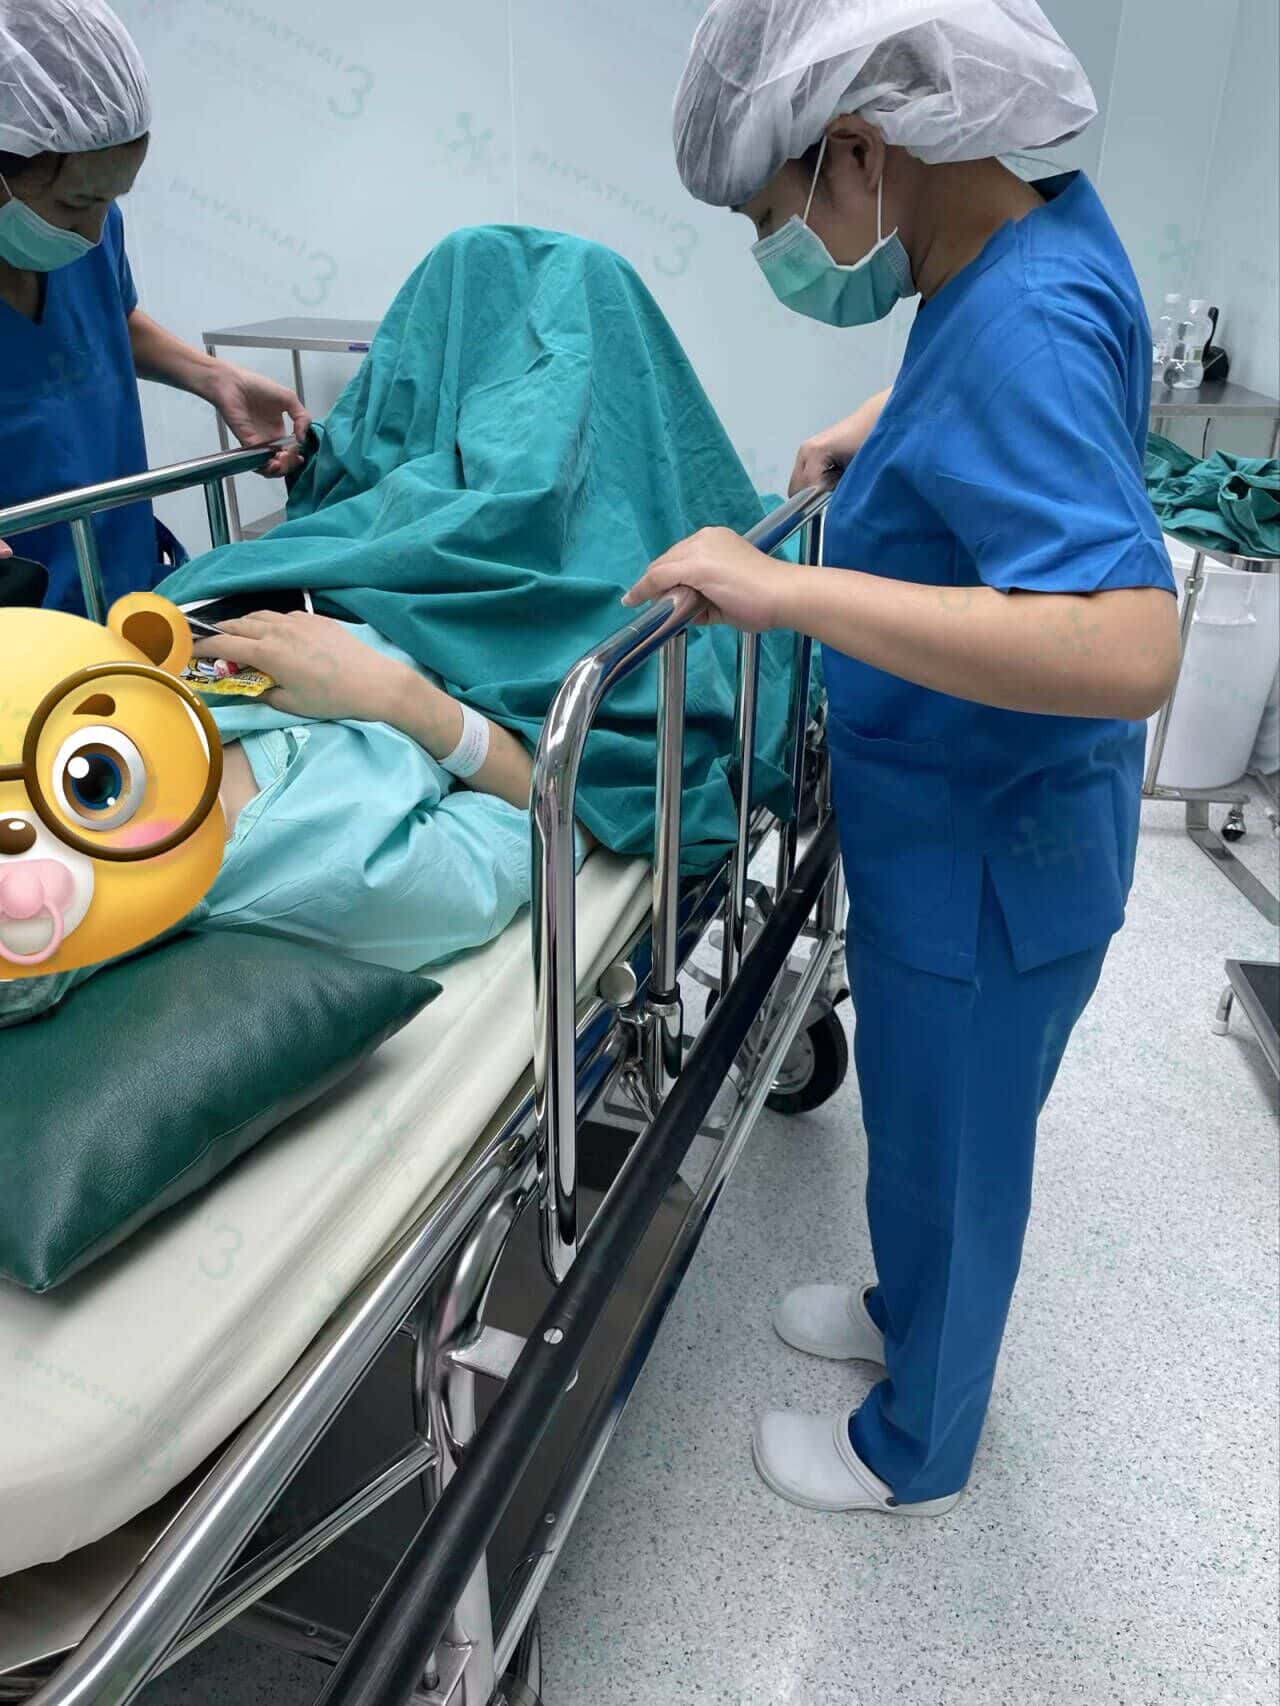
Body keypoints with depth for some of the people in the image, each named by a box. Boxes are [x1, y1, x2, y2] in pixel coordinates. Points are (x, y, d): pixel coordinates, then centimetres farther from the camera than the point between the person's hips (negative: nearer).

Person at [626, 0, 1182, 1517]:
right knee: (929, 1124, 28)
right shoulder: (1041, 223, -1)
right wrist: (871, 431, 10)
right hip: (961, 829, 9)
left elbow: (1127, 648, -41)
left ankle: (913, 1453, 42)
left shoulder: (1022, 329, -29)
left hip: (983, 864, -8)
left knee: (947, 1154, 14)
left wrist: (791, 589, -38)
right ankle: (906, 1312, 55)